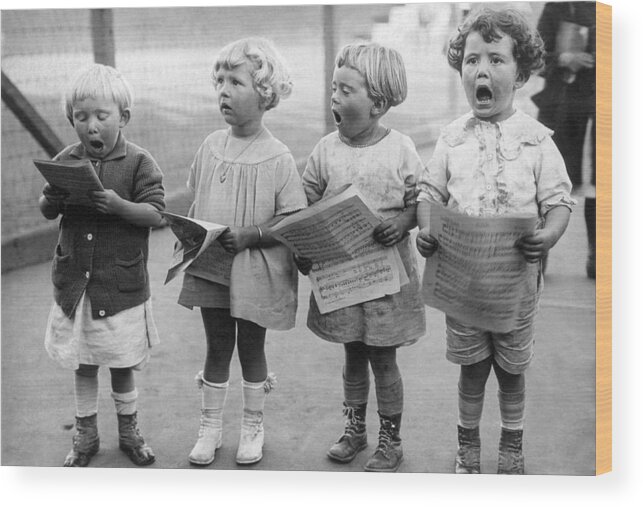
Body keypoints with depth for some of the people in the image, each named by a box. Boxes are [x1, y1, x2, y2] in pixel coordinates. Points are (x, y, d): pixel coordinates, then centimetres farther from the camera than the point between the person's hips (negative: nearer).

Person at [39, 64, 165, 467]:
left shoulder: (138, 162, -9)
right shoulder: (66, 161, 1)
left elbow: (156, 213, -13)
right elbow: (47, 212, 8)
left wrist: (119, 205, -30)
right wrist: (51, 200, -15)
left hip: (123, 283, -3)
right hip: (75, 280, 3)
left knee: (122, 364, 11)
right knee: (83, 363, 14)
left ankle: (129, 431, 32)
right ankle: (86, 435, 31)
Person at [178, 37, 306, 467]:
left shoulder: (278, 158, -12)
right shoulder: (211, 146, 2)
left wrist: (249, 235, -23)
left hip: (255, 272, -3)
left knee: (251, 347, 11)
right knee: (217, 347, 13)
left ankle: (253, 427, 29)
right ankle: (210, 429, 26)